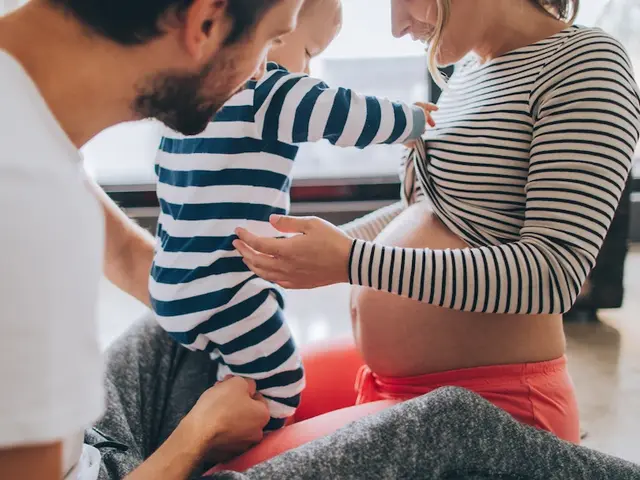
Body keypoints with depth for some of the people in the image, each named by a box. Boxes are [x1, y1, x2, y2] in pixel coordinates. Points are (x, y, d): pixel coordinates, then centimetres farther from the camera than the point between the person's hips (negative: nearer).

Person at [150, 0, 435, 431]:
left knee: (243, 379, 22)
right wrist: (416, 121, 0)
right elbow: (356, 117, -19)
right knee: (280, 383, 4)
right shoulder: (267, 92, -16)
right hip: (217, 293, -10)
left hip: (177, 288, 10)